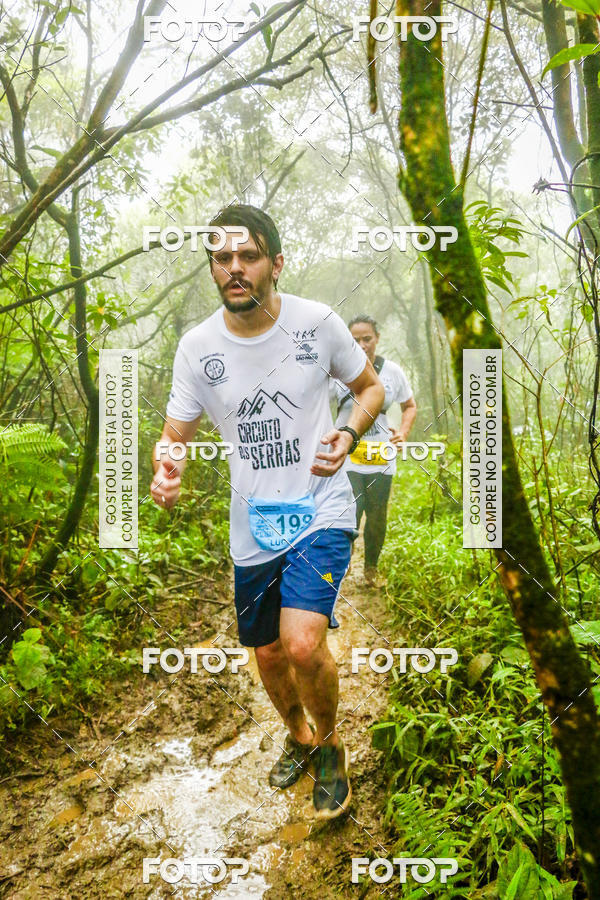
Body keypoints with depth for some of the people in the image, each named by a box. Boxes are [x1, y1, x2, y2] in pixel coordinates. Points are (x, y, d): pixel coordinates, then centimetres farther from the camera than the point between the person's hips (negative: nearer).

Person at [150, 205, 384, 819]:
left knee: (302, 645, -20)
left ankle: (329, 740, 14)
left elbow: (371, 386, 7)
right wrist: (166, 471, -22)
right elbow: (176, 433, 2)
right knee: (268, 655, 16)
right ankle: (298, 736, 49)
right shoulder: (196, 346, -4)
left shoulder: (317, 322, -7)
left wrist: (347, 435, -13)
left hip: (321, 513, -3)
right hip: (252, 527, 3)